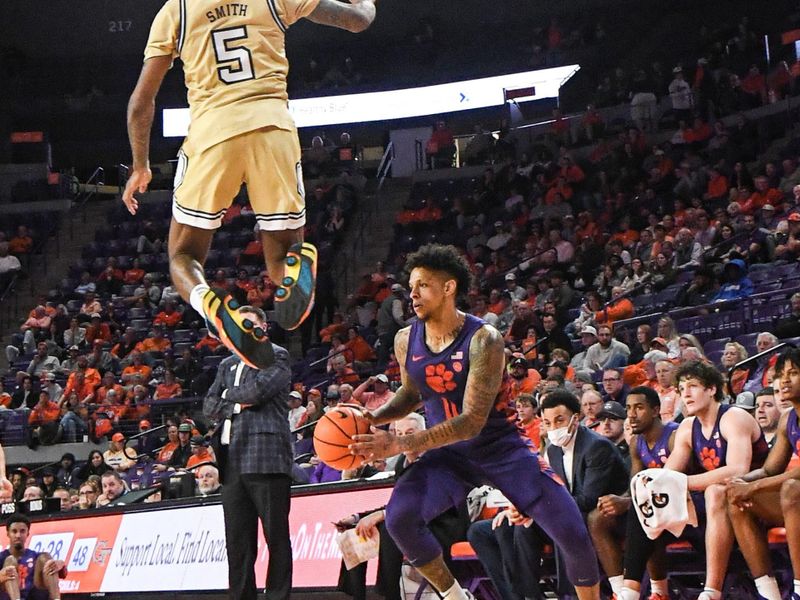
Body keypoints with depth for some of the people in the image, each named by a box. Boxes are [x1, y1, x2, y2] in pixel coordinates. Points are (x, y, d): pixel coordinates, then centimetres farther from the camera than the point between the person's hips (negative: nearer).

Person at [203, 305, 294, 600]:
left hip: (265, 456, -6)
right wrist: (237, 405, -2)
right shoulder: (228, 364, 25)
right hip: (232, 460, 6)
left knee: (276, 536, -5)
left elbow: (259, 389, -12)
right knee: (237, 540, 5)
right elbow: (209, 406, 16)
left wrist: (228, 395, 4)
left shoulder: (276, 356, 5)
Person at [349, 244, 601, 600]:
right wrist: (373, 417, -5)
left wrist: (401, 444, -37)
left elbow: (472, 421, -29)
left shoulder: (483, 340, -23)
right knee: (399, 517, -23)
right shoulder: (406, 341, -6)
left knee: (574, 536, -11)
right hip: (448, 454, 4)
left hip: (500, 446, -4)